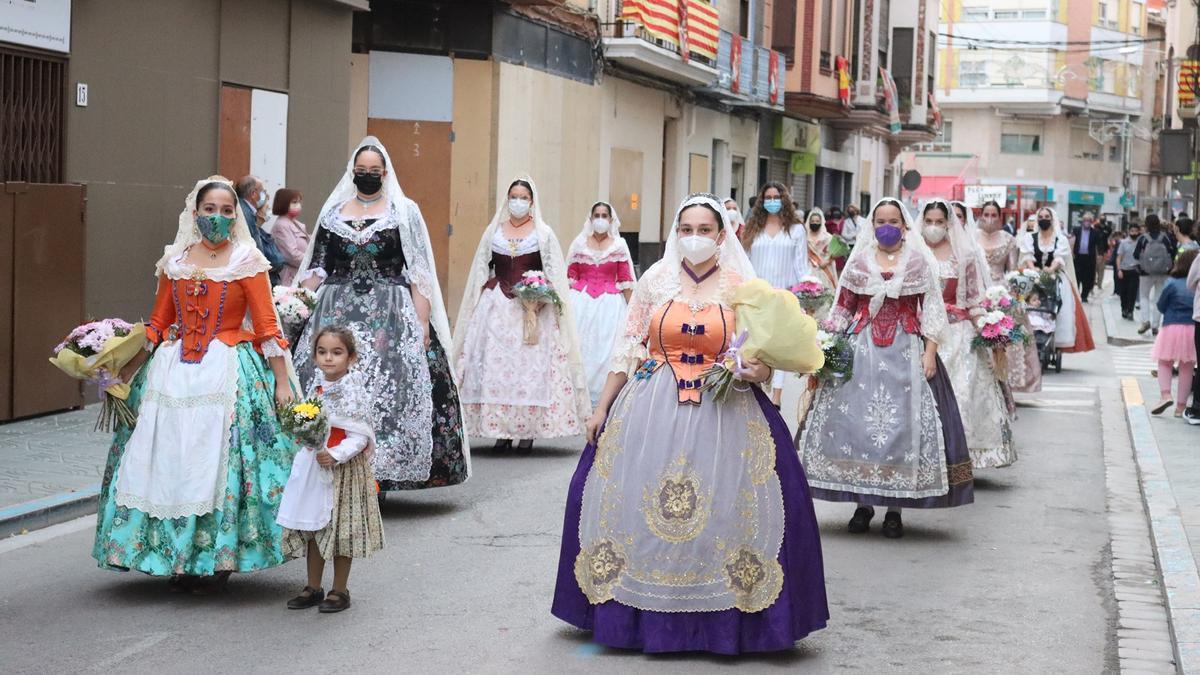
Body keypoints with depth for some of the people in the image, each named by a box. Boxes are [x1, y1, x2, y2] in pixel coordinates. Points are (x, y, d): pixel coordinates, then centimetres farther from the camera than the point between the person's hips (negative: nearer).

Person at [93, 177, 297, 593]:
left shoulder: (247, 260, -2)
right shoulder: (174, 260, 8)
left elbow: (267, 325, -4)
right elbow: (158, 323, 13)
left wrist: (282, 380, -7)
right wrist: (125, 370, 7)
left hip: (228, 370, -4)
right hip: (174, 372, 4)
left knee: (219, 463, -3)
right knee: (170, 461, 3)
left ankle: (219, 559, 8)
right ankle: (179, 560, 15)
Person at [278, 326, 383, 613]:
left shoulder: (354, 391, -14)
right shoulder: (316, 387, 6)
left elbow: (361, 436, -16)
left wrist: (336, 455, -25)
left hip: (344, 468, -6)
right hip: (313, 465, 6)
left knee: (341, 528, 1)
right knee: (312, 527, 11)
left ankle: (340, 590, 13)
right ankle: (313, 587, 23)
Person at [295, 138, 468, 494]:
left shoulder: (404, 211, 5)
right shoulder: (333, 213, 13)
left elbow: (419, 273, 0)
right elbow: (316, 269, 14)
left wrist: (423, 322, -8)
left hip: (390, 315, -2)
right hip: (337, 313, 2)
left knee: (386, 387, -9)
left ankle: (379, 474, -1)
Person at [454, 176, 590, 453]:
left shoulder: (543, 233, 5)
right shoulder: (494, 231, 12)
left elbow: (555, 275, 4)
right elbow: (481, 271, 15)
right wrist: (482, 299, 7)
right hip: (497, 307, 2)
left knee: (531, 365, -6)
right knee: (496, 366, -4)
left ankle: (529, 430, -1)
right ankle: (501, 430, 1)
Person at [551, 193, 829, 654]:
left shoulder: (742, 287, 2)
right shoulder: (655, 280, 4)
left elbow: (765, 354, 5)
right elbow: (628, 349, 7)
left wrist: (761, 371, -17)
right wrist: (602, 409, 6)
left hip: (723, 410, -1)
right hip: (652, 408, 1)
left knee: (722, 511, -7)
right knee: (639, 504, 0)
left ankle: (719, 617, 7)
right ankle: (643, 610, 14)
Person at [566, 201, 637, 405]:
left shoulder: (619, 245, 3)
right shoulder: (579, 243, 8)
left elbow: (625, 281, 1)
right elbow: (570, 277, 9)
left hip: (609, 304, -1)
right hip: (581, 302, 1)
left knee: (605, 347, -3)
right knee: (580, 346, 1)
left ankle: (604, 394, 5)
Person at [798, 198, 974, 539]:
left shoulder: (920, 262, 5)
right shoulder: (859, 261, 10)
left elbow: (932, 310, 2)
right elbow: (843, 307, 11)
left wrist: (930, 351, -7)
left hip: (906, 351, -2)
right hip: (861, 348, 2)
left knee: (903, 421, -3)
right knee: (855, 419, -3)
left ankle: (895, 507, 4)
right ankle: (863, 503, 7)